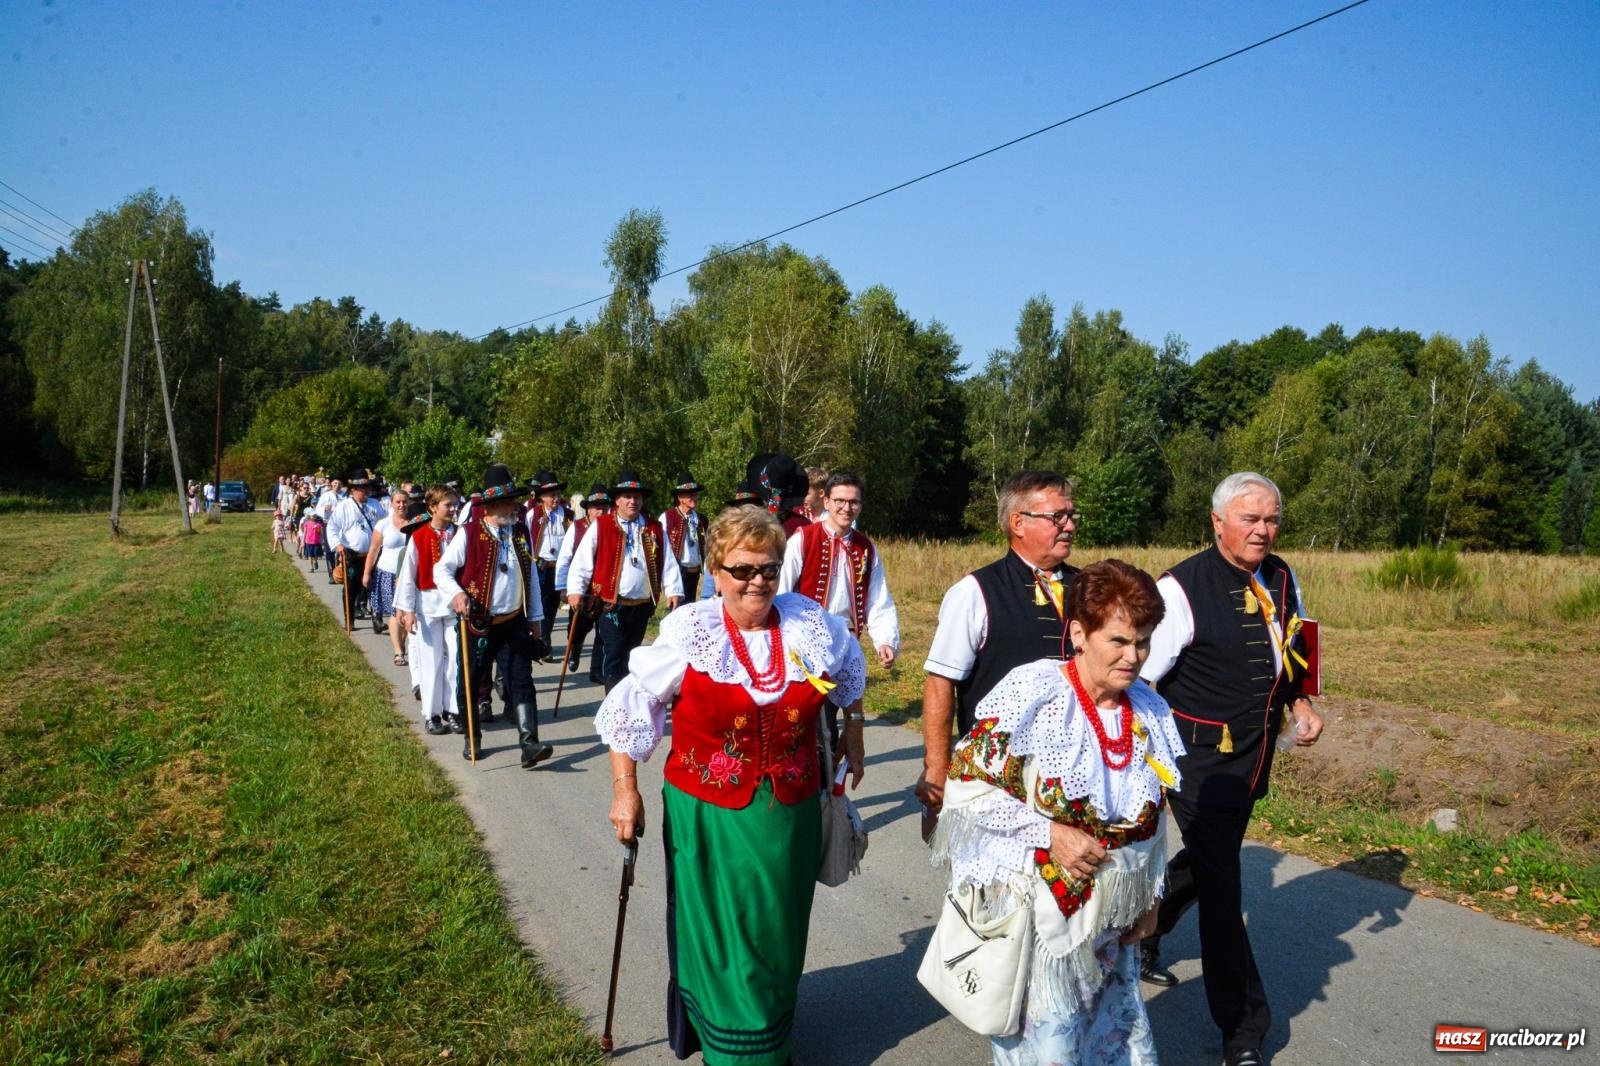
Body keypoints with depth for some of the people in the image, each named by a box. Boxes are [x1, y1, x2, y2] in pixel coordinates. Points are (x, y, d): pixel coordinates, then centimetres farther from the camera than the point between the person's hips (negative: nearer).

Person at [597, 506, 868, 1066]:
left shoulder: (811, 625, -6)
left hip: (790, 815, 3)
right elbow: (630, 707, -6)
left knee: (777, 936, 19)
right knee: (718, 938, 10)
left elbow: (849, 673, 16)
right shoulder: (688, 633, -15)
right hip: (708, 817, -3)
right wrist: (625, 789, -6)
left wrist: (853, 739, 20)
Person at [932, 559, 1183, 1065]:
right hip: (1037, 909, -6)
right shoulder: (1031, 694, -18)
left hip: (1114, 913, 6)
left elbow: (1153, 817, 13)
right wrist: (1049, 833, -21)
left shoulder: (1150, 711, 0)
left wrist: (1150, 895, 13)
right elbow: (966, 784, -17)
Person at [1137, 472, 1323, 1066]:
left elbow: (1294, 656, 19)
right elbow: (1140, 678, -18)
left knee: (1205, 864, 23)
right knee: (1221, 888, -1)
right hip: (1200, 763, -7)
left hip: (1253, 760, 7)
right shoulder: (1183, 588, -20)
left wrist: (1300, 705, 2)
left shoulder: (1282, 581, 2)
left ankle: (1142, 937, 48)